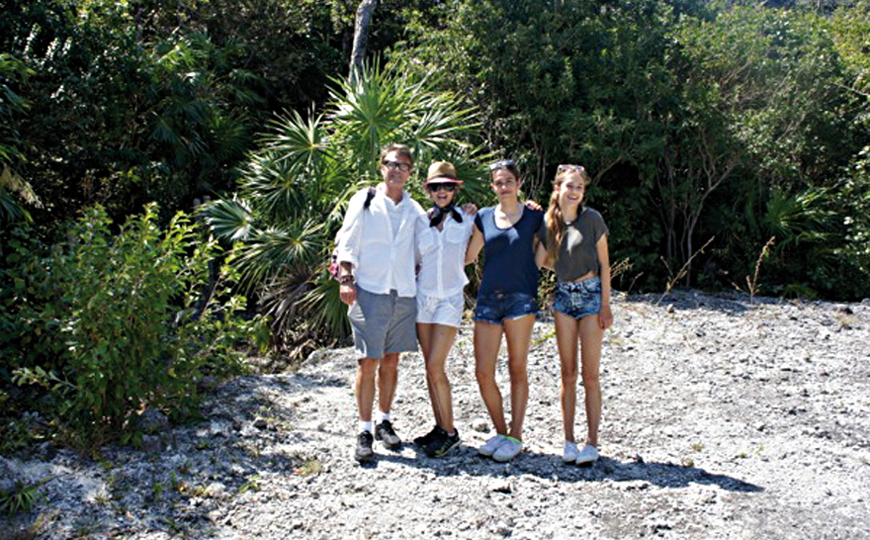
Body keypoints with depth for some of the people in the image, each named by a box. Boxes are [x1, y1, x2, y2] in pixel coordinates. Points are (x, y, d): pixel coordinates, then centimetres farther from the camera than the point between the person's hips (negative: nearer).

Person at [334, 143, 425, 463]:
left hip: (403, 293, 4)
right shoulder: (364, 201, 4)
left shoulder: (414, 210, 14)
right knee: (368, 362, -5)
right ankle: (364, 431, 2)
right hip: (370, 292, -3)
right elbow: (347, 243, 1)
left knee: (391, 361, 11)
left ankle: (385, 422, 24)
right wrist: (345, 279, -7)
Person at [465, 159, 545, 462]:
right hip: (488, 298, 3)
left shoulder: (534, 217, 5)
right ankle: (500, 432, 16)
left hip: (520, 298, -3)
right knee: (483, 372, -1)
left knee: (517, 369, 1)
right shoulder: (483, 217, 11)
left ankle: (515, 436, 10)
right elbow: (466, 256, 20)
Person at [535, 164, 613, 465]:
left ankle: (592, 442, 6)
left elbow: (604, 265, -4)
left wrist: (605, 305, -7)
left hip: (591, 294, -3)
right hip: (563, 296, 3)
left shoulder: (592, 219, -6)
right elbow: (539, 262, 6)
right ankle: (568, 440, 13)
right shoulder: (548, 222, 4)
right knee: (568, 374, 6)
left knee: (589, 375, -3)